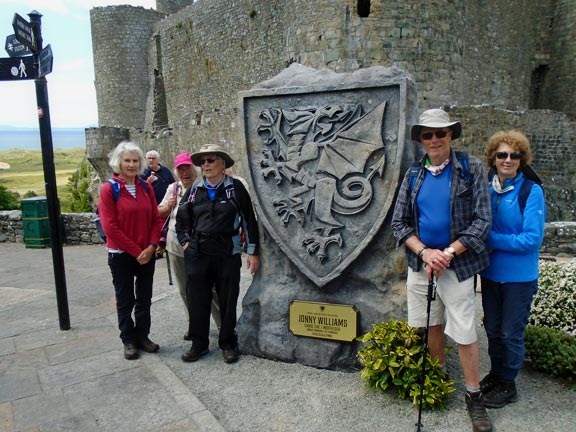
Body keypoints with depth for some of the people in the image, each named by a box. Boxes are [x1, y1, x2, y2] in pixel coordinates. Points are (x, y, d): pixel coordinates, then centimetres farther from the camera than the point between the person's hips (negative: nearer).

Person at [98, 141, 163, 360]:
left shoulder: (146, 187, 3)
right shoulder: (109, 189, -10)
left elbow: (156, 219, 5)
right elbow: (110, 227, -15)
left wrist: (151, 247, -9)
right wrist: (135, 251, -14)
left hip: (147, 254, 4)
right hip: (121, 255, -4)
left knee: (144, 298, 14)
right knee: (125, 300, 11)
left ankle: (142, 336, 30)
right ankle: (129, 341, 26)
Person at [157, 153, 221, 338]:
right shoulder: (173, 188, 7)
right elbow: (160, 213, 16)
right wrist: (167, 206, -5)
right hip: (176, 246, 6)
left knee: (209, 287, 0)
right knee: (185, 289, 16)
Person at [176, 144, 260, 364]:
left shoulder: (235, 187, -2)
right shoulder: (194, 189, 7)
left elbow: (249, 220, -1)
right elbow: (181, 219, 19)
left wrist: (252, 252, -3)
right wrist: (185, 242, 6)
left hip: (228, 254, -2)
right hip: (197, 254, 3)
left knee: (228, 301, 6)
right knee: (197, 301, 7)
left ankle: (228, 344, 24)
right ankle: (199, 344, 24)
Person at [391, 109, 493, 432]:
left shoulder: (471, 168, -5)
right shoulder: (414, 175, 5)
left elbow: (482, 221, -8)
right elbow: (399, 223, 4)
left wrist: (447, 254, -16)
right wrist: (425, 252, -11)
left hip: (457, 265, -3)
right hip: (420, 262, 4)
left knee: (464, 332, 1)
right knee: (431, 325, 15)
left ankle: (474, 397, 21)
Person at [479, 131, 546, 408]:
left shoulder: (532, 191, -13)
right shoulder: (487, 190, 1)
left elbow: (532, 239, -19)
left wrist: (491, 239, -19)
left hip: (519, 277, -5)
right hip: (490, 273, 5)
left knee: (511, 333, 10)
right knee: (492, 329, 18)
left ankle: (508, 384, 30)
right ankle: (495, 373, 39)